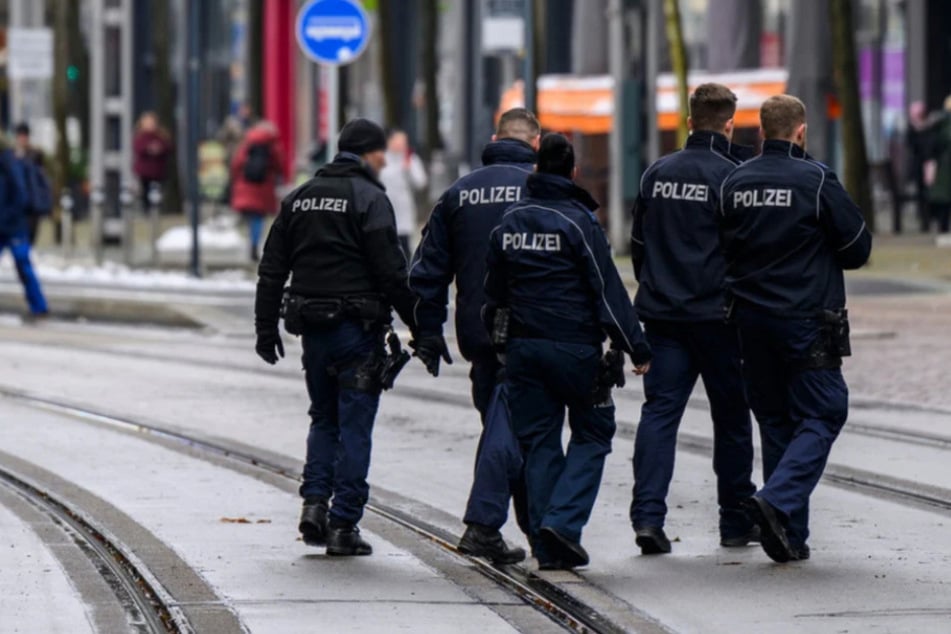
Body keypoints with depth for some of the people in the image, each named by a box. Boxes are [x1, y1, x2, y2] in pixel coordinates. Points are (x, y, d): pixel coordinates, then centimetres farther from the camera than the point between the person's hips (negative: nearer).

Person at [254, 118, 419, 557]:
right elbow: (391, 273, -14)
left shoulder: (299, 198, 12)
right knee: (354, 424, -1)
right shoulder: (369, 198, -8)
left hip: (312, 327, 6)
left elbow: (271, 270, 12)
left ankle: (314, 502, 2)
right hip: (356, 327, -6)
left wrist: (267, 329, 16)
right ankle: (343, 525, -2)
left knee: (324, 419, 19)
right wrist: (417, 323, -8)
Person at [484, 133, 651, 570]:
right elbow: (608, 289, -9)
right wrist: (635, 346, -6)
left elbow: (493, 292, 15)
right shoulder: (578, 222, -9)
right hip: (574, 347, -5)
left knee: (538, 442, 9)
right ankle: (563, 520, -11)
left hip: (522, 348, 5)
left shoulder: (509, 222, 8)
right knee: (591, 435, 8)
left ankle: (547, 547, 6)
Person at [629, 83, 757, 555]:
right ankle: (736, 521, 15)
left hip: (661, 314, 4)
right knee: (731, 416, 8)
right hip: (717, 316, -4)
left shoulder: (657, 174, 7)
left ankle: (647, 515, -13)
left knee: (659, 410, 1)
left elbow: (638, 244, 15)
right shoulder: (731, 176, -10)